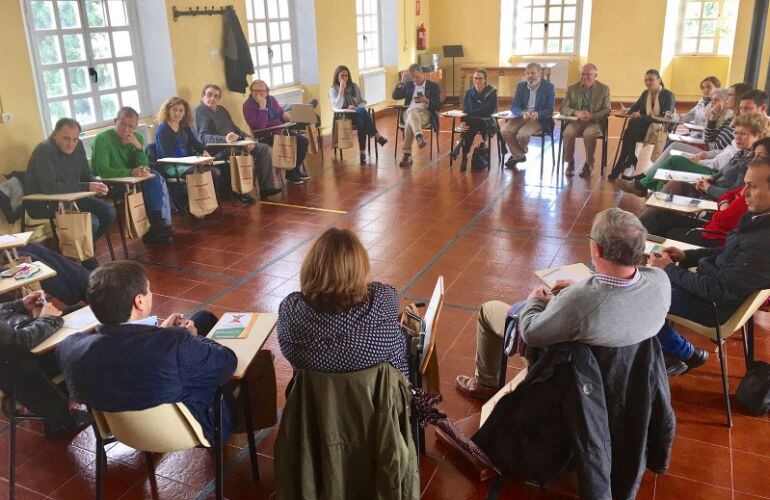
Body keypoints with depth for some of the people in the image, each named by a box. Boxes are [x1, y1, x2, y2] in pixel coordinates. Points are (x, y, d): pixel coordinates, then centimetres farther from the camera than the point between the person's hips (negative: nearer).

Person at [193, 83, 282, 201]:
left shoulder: (221, 109, 22)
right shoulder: (200, 111, -7)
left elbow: (234, 127, 25)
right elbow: (203, 137, -20)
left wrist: (246, 138, 3)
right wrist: (225, 139, -37)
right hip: (218, 151, -9)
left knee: (265, 149, -1)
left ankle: (267, 187, -4)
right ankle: (243, 193, -23)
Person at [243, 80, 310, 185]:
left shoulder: (271, 99, 10)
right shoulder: (248, 105, -12)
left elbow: (281, 111, 27)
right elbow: (259, 127, -23)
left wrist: (285, 115, 1)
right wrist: (262, 106, -26)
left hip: (281, 131, 8)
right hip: (266, 136, -8)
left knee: (304, 141, -6)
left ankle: (296, 169, 10)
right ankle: (290, 175, -8)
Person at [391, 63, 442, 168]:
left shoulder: (433, 86, 11)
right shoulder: (408, 84, 21)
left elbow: (438, 106, 4)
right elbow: (395, 96, 9)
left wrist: (427, 101, -15)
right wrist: (402, 81, -1)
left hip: (425, 113, -3)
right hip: (409, 112, 3)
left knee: (410, 123, -37)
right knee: (412, 111, -37)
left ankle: (407, 155, -41)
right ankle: (419, 137, -56)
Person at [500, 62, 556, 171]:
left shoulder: (549, 87, -3)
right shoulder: (521, 86, 8)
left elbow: (549, 109, -7)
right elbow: (514, 107, 0)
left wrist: (537, 114, -29)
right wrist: (522, 113, -24)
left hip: (539, 118, -4)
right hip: (521, 116, 4)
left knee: (523, 134, -31)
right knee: (505, 131, -23)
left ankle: (519, 153, 4)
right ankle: (518, 155, -1)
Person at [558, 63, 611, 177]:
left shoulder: (604, 89, 5)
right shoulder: (572, 88, 9)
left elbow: (606, 111, 1)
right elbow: (562, 108, 3)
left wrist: (591, 116, -20)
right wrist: (576, 113, -19)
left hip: (594, 122, -2)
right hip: (576, 121, 2)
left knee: (589, 134, -35)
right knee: (568, 133, -31)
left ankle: (588, 164, -15)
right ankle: (570, 163, -10)